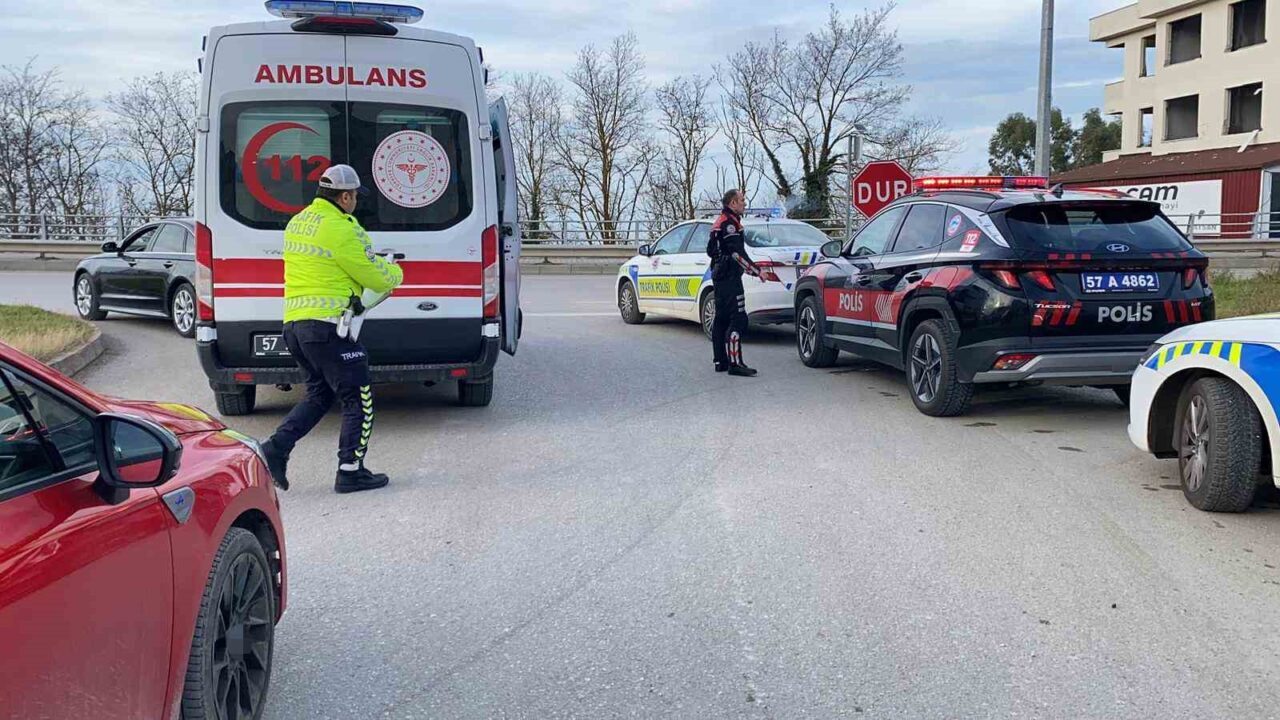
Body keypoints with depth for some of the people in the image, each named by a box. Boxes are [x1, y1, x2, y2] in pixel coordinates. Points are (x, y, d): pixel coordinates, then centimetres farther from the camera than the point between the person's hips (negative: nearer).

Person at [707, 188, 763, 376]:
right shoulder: (730, 223, -12)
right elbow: (738, 253, -20)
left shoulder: (720, 222, 21)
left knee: (721, 319, 12)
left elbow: (711, 250, 27)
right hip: (730, 276, -11)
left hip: (719, 275, 11)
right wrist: (756, 270, -16)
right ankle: (735, 363, -18)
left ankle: (721, 361, 16)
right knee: (738, 319, -13)